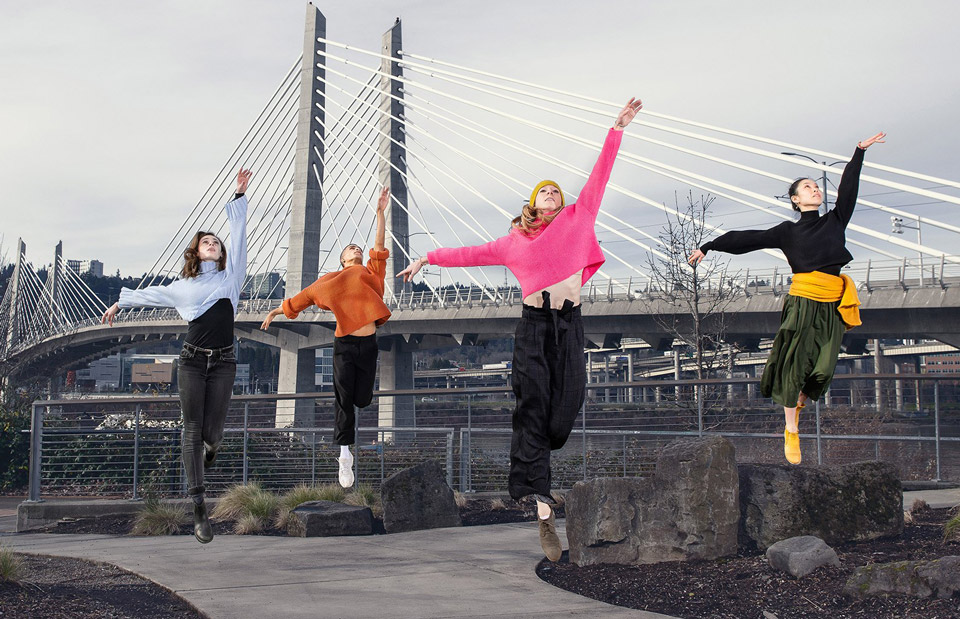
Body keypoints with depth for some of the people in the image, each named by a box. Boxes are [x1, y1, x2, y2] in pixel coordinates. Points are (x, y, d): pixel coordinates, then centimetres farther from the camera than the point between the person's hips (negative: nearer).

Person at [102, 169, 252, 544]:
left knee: (211, 432, -6)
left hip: (223, 362, -1)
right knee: (192, 429, -5)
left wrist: (239, 196, 4)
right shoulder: (185, 286, 14)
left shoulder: (231, 276, 11)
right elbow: (152, 294, 31)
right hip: (192, 360, 1)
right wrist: (120, 303, 42)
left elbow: (239, 233, 7)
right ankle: (198, 507, -4)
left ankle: (211, 444, 37)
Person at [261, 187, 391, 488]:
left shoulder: (370, 274, 9)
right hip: (344, 345, -1)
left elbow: (379, 244, 0)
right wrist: (277, 311, 22)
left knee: (361, 400, 1)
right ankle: (345, 455, 6)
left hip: (368, 345, 1)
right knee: (344, 400, -4)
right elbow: (304, 296, 16)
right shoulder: (330, 281, 8)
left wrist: (381, 211, -9)